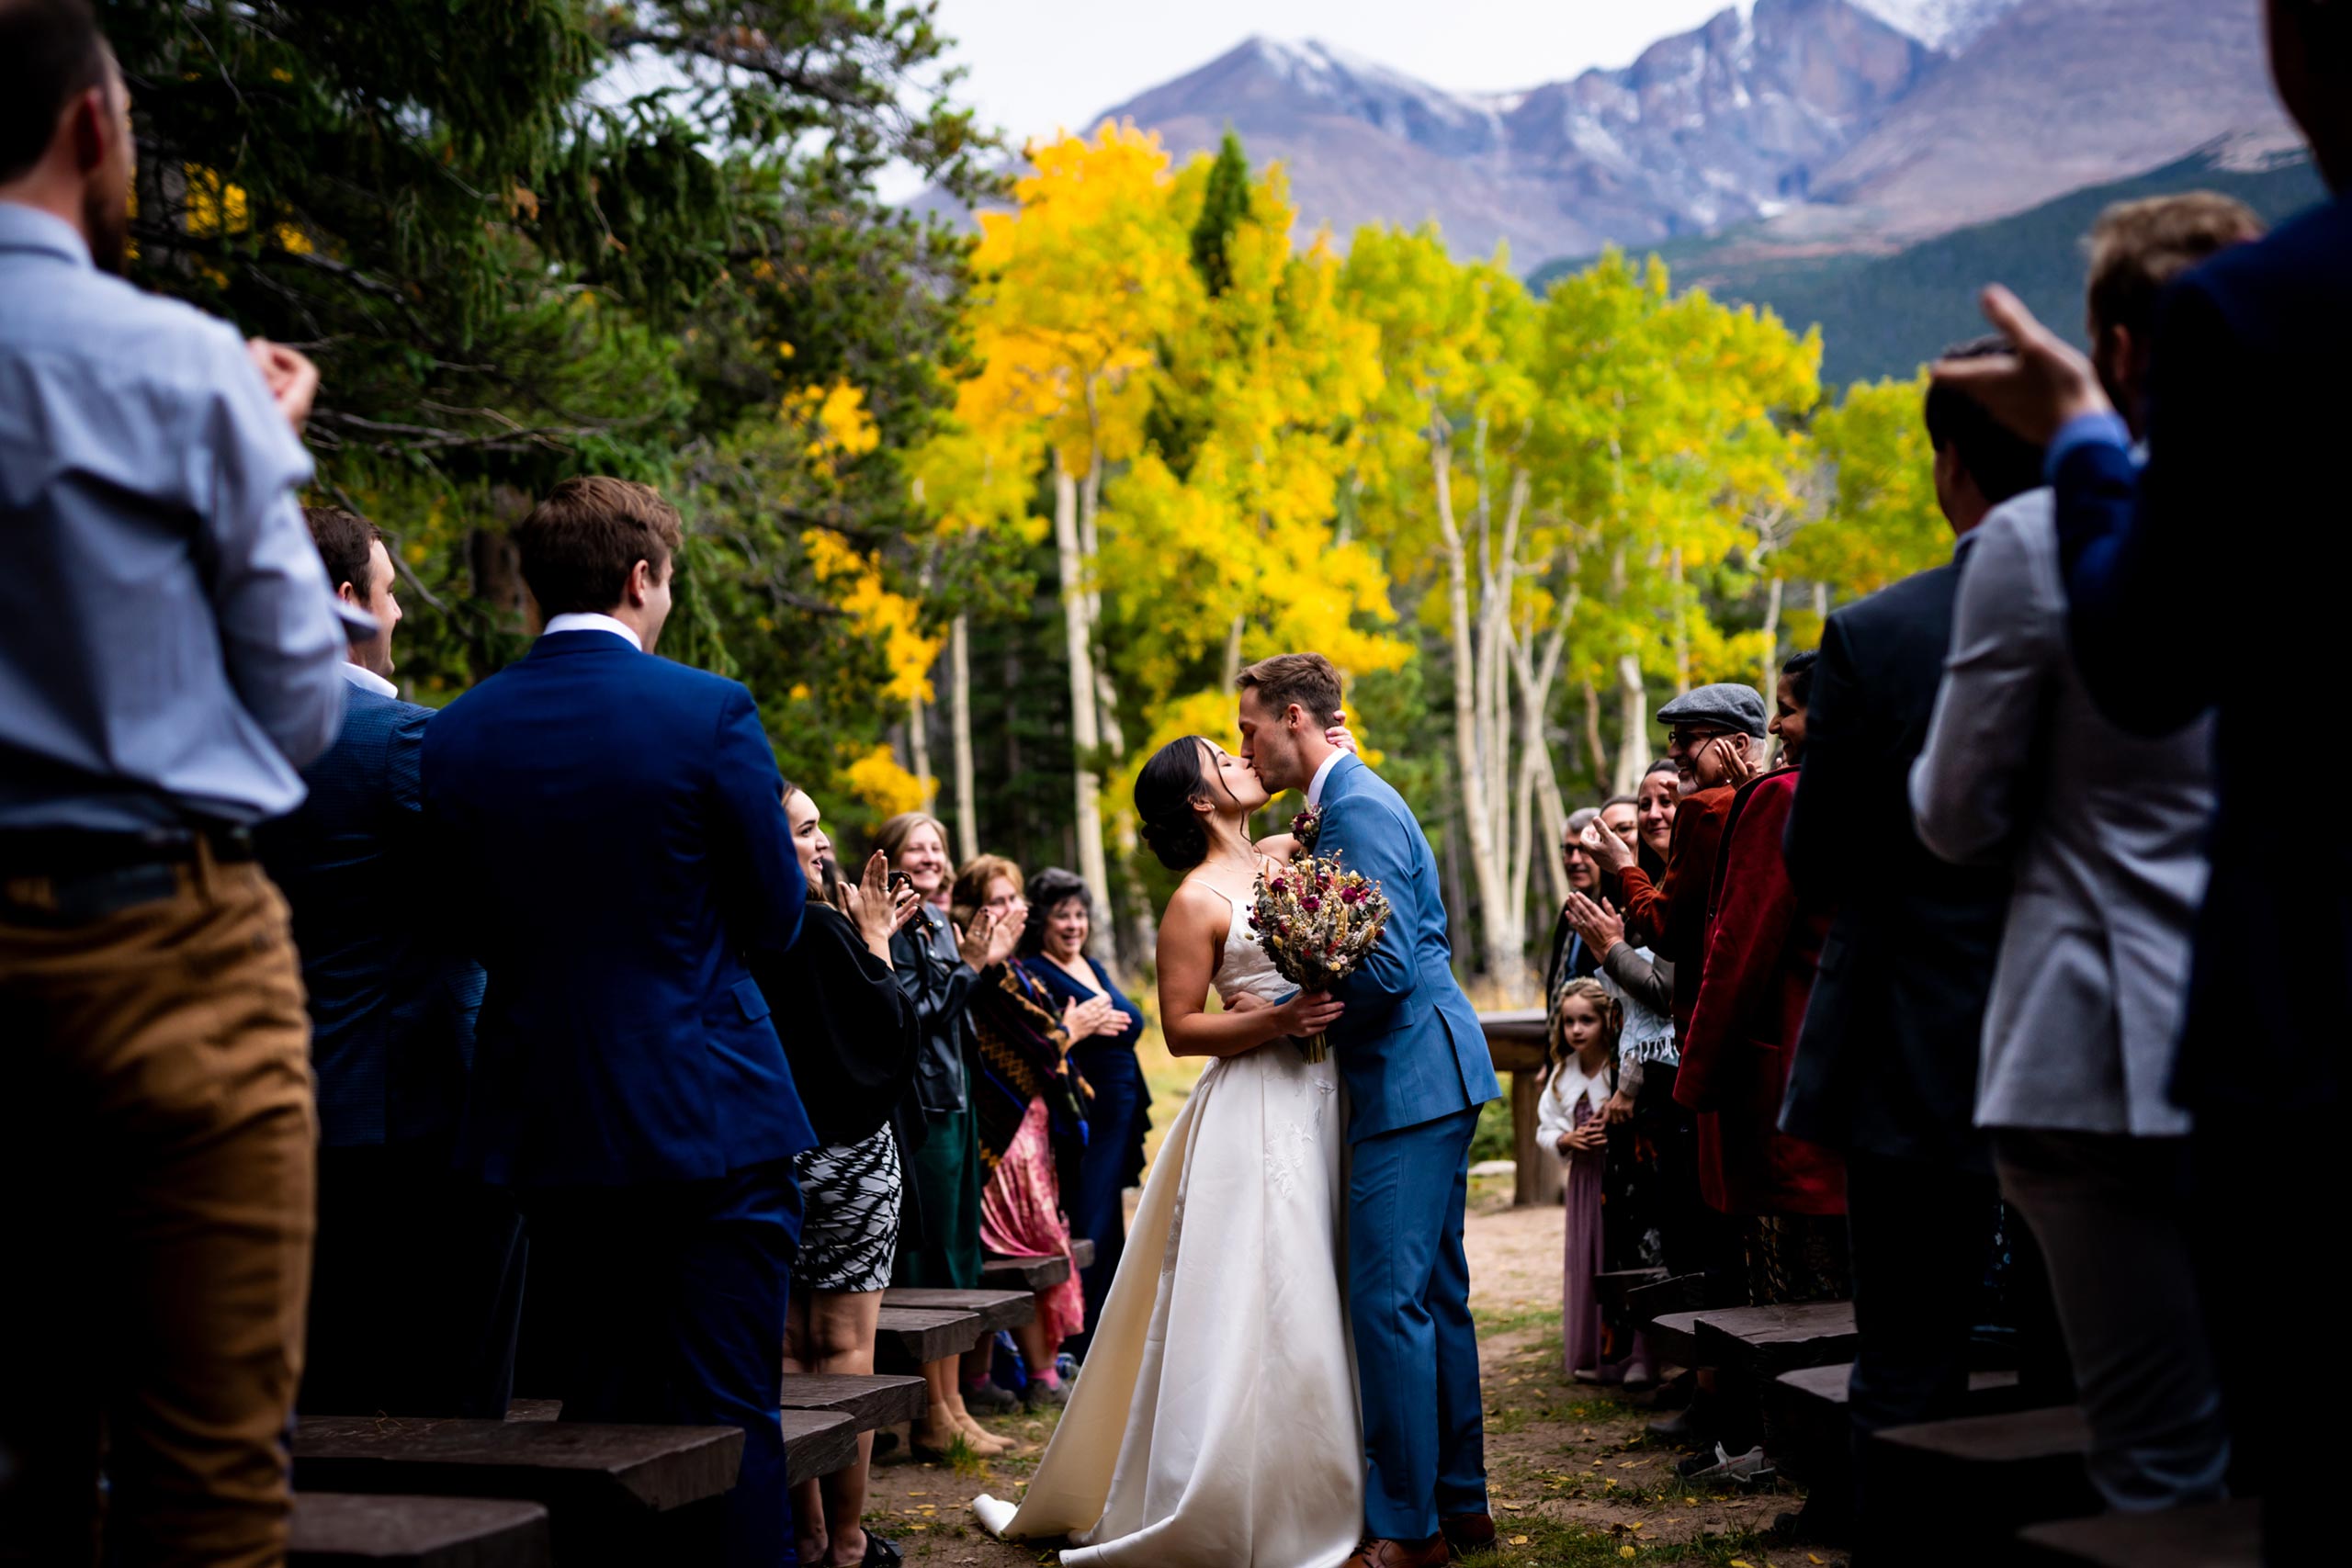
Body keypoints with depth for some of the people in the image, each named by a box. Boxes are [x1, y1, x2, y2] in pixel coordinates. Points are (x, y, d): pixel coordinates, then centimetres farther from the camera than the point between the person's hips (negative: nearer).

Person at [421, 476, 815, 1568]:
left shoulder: (456, 732, 2)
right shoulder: (710, 712, -10)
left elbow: (472, 926, 7)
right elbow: (775, 920, -3)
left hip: (549, 1122, 4)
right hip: (710, 1117, -4)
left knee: (595, 1419, 14)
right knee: (728, 1418, 2)